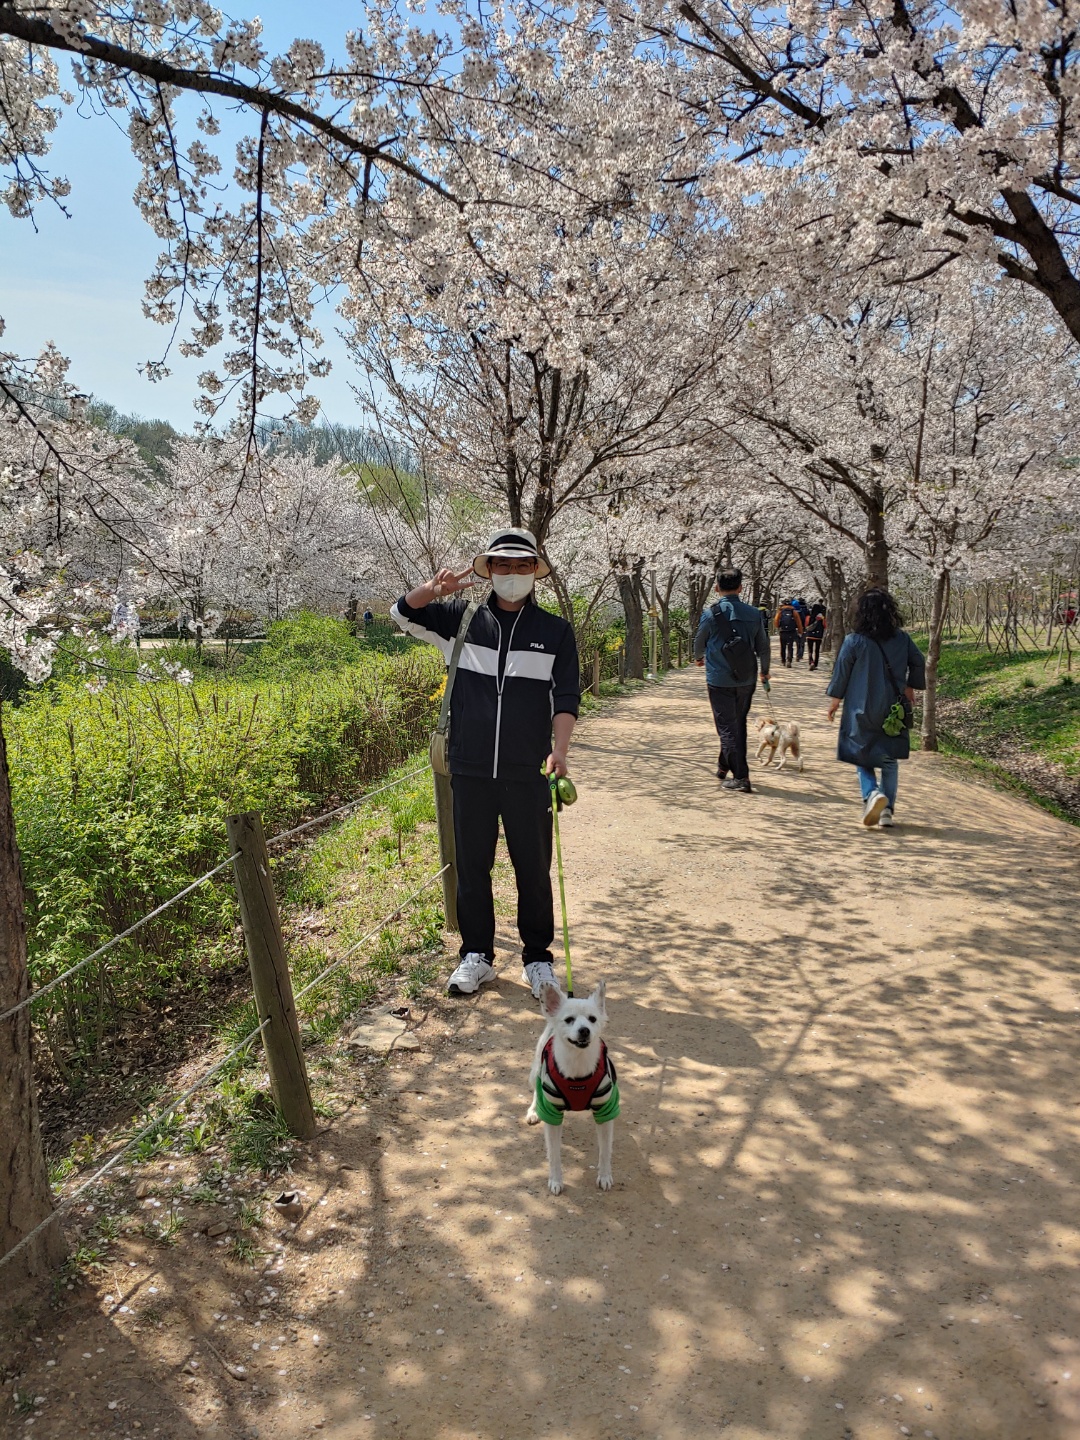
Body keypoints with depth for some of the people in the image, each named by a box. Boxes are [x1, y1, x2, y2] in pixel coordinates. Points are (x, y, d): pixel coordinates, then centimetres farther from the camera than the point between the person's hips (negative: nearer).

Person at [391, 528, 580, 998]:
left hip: (528, 774, -1)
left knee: (534, 869, 7)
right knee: (471, 866, 11)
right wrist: (437, 587, -17)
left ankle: (537, 957, 23)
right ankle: (476, 955, 26)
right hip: (470, 771, 1)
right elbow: (403, 613, 4)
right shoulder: (462, 620, 6)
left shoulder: (555, 631, 4)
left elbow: (566, 698, 1)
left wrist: (559, 750, -15)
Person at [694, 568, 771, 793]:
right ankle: (724, 766, 33)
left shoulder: (711, 614, -10)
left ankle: (741, 777, -3)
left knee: (727, 728, 1)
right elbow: (763, 646, 7)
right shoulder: (754, 614, -2)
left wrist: (699, 658, 29)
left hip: (719, 680, -4)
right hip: (746, 680, 4)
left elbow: (699, 642, 6)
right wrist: (765, 671, 26)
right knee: (738, 724, 20)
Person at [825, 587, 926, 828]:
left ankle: (872, 793, -16)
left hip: (861, 709, -3)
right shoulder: (901, 638, -1)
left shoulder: (854, 640, -11)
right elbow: (918, 661, 8)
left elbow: (841, 671, -4)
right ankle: (887, 809, 12)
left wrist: (835, 699, 9)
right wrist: (910, 687, 23)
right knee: (890, 759, 14)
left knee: (862, 756, 10)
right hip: (893, 709, 3)